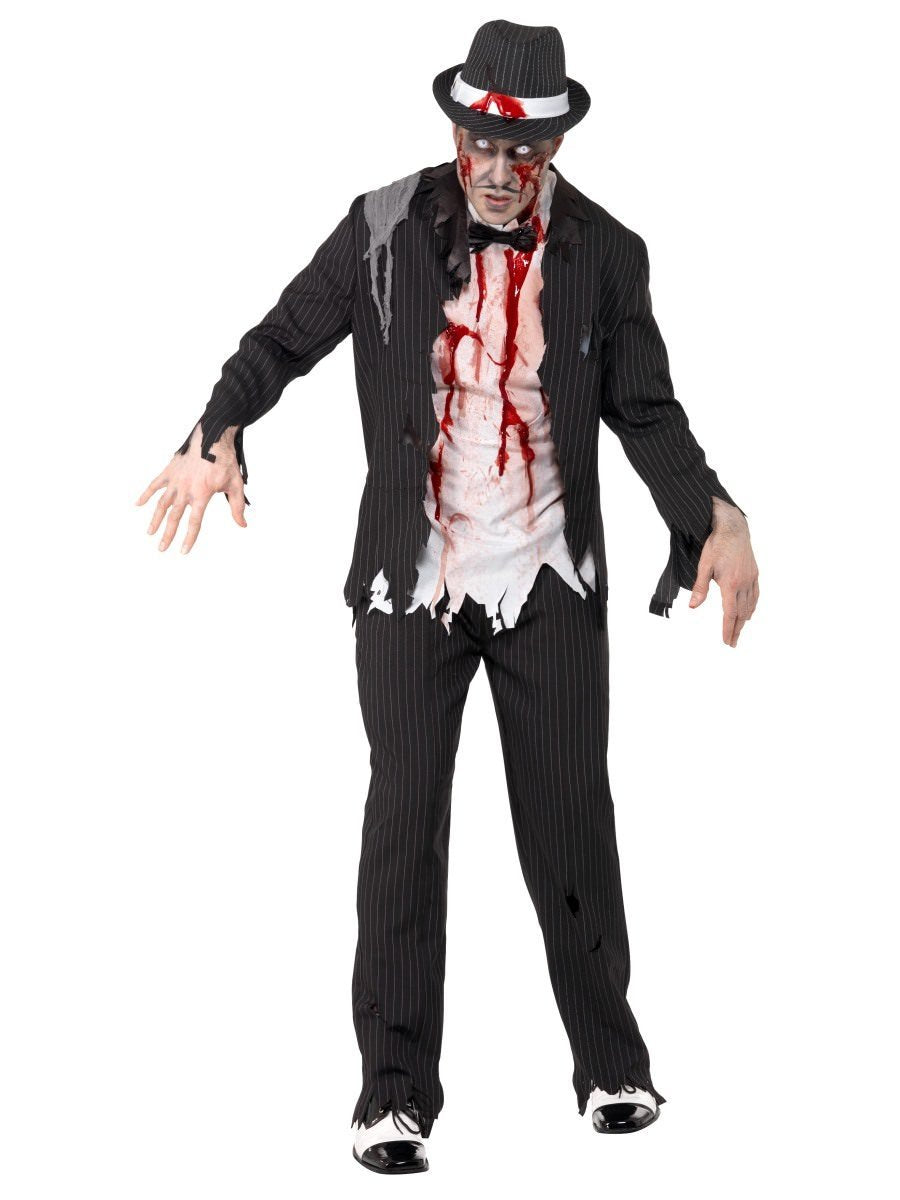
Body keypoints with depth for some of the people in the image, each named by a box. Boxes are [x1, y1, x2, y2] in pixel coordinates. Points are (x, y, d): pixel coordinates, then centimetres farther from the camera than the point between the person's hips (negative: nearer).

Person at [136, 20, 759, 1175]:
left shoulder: (604, 253, -2)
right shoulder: (383, 231, -6)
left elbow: (646, 409, 3)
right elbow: (281, 340, -1)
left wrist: (715, 517, -10)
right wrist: (218, 436, -19)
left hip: (550, 581, 1)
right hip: (411, 583, 0)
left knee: (571, 822, 8)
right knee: (404, 827, 3)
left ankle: (611, 1060, 24)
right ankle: (395, 1088, 11)